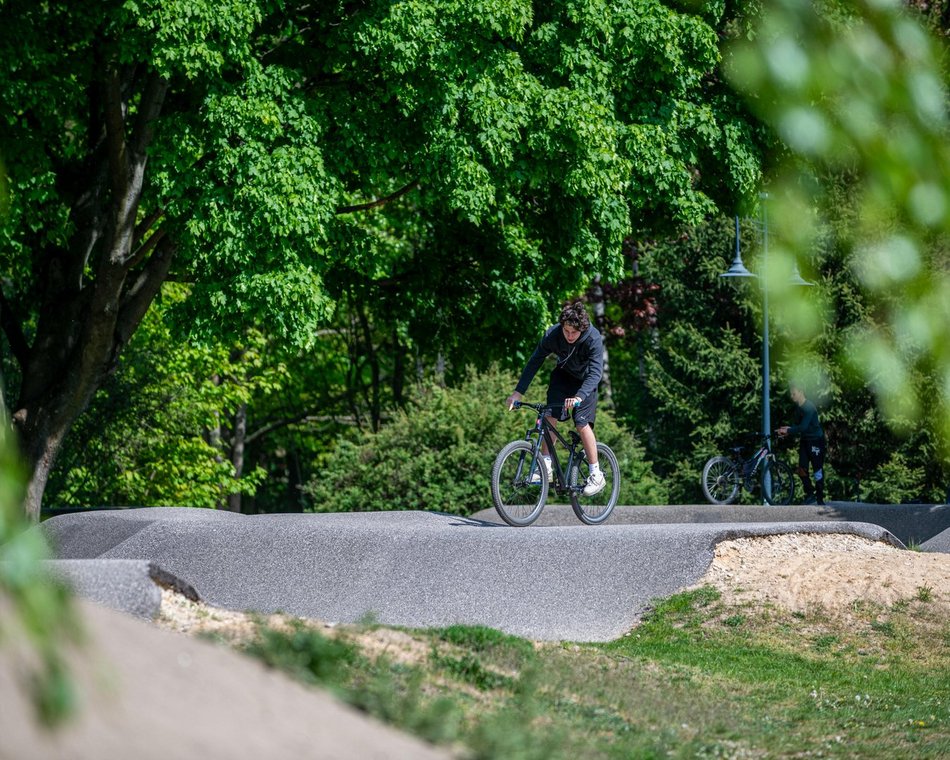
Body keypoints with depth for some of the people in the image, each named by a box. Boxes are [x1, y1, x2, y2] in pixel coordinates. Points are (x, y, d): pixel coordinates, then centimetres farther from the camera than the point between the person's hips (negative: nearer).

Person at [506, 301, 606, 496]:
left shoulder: (593, 339, -35)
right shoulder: (552, 334, -27)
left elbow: (595, 372, -42)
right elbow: (535, 361, -18)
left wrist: (579, 396, -58)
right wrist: (518, 392, -24)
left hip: (585, 381, -3)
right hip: (563, 375, 3)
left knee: (582, 423, -15)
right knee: (550, 416, -15)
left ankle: (596, 474, -4)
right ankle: (546, 467, -6)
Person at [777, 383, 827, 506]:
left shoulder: (809, 407, -20)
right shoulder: (799, 408, 8)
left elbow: (803, 427, -26)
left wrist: (788, 431, -20)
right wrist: (789, 428, 0)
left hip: (816, 440, -8)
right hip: (805, 440, 8)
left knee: (818, 471, -3)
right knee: (801, 469, 1)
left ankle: (820, 500, 3)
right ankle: (810, 494, 13)